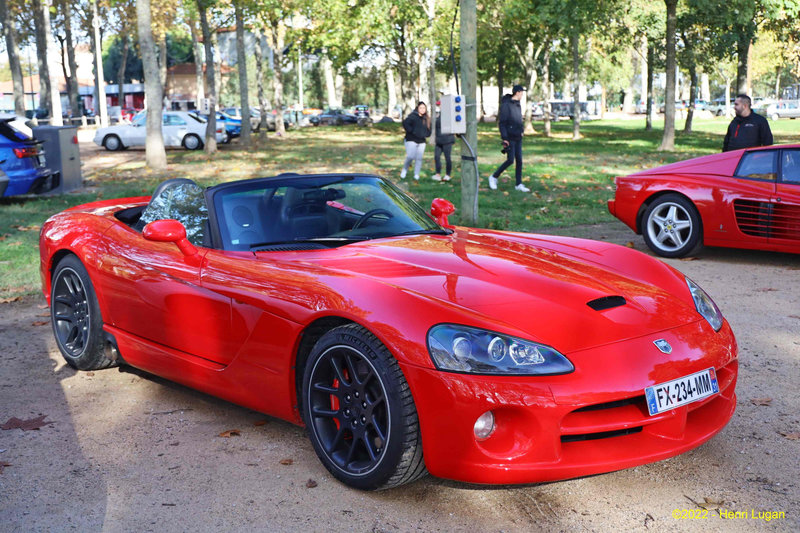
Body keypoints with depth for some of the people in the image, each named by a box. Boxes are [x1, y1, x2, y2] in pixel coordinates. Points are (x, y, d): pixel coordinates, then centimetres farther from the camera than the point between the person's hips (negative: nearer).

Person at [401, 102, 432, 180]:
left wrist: (426, 134, 3)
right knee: (410, 157, -14)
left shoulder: (426, 119, 10)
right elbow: (405, 123, -23)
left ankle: (416, 175, 9)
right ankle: (404, 170, 9)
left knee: (419, 158, 2)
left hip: (421, 141, 6)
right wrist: (411, 131, -20)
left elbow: (429, 129, 22)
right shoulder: (413, 116, -10)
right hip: (411, 140, -6)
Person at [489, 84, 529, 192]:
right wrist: (504, 138, -19)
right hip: (510, 137, -8)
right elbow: (502, 122, -15)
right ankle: (494, 177, 8)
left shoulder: (518, 105, 14)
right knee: (510, 160, -8)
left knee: (519, 160, 5)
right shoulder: (506, 105, -12)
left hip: (518, 137, 8)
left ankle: (519, 184, 8)